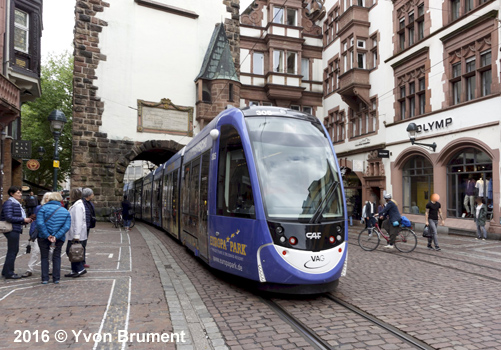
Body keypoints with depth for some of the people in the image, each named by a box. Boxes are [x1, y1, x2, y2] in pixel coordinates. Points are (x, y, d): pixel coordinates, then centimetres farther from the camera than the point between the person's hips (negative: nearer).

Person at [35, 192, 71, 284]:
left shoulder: (43, 208, -5)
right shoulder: (65, 211, 5)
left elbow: (40, 223, -17)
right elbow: (66, 226, -8)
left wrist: (47, 235, -14)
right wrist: (56, 236, -12)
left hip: (43, 237, -2)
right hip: (59, 238, 2)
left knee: (44, 257, 10)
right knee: (57, 257, 14)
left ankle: (45, 279, 11)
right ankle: (56, 278, 14)